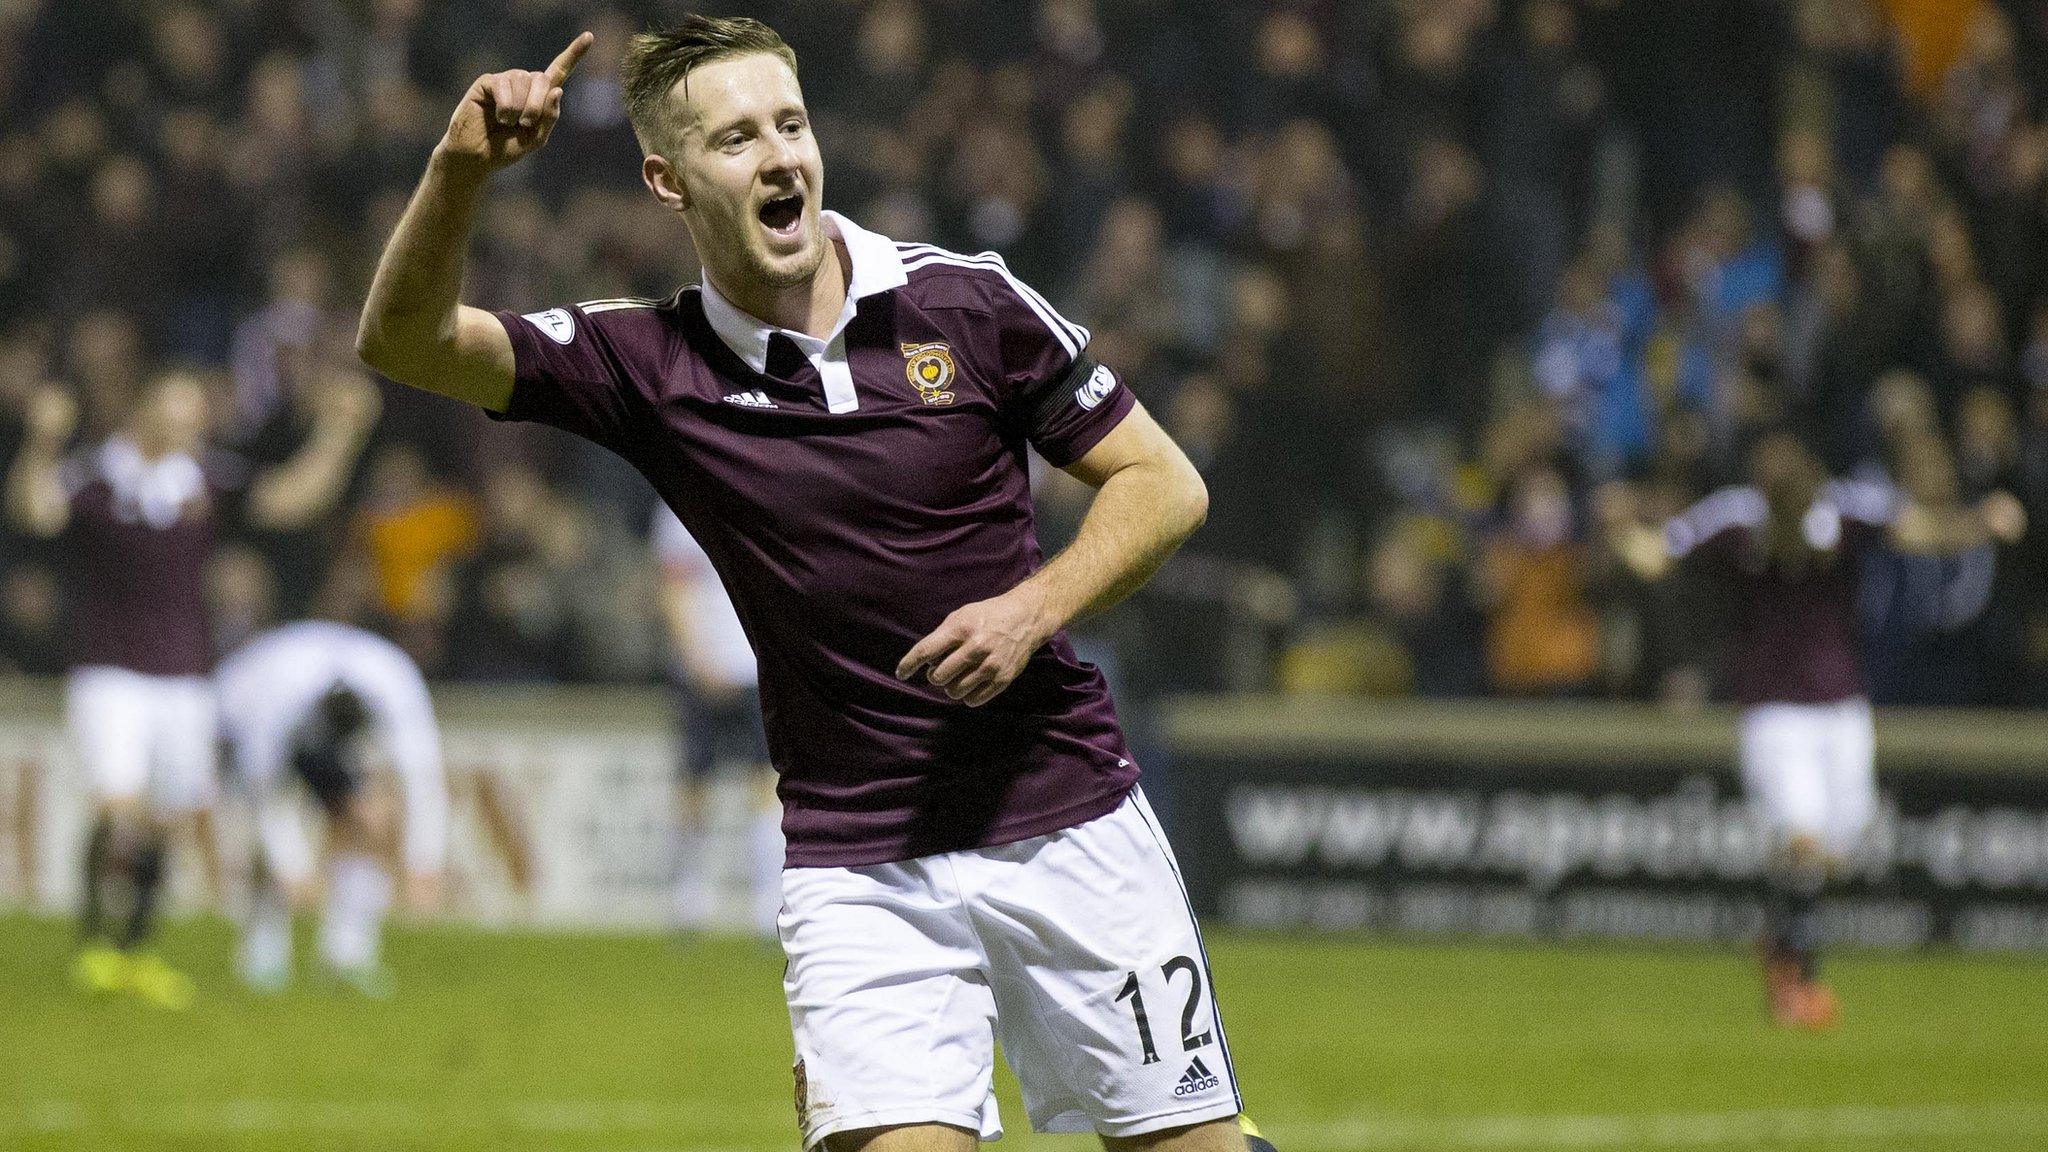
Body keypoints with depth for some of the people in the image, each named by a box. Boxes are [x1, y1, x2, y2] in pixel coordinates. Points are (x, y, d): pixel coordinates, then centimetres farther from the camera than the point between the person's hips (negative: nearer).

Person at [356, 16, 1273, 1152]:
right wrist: (461, 167, -28)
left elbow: (1164, 483, 3)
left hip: (1068, 825, 0)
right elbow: (407, 341, -12)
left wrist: (1032, 609, -13)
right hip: (856, 867, 0)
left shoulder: (966, 301, -3)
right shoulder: (650, 366, -3)